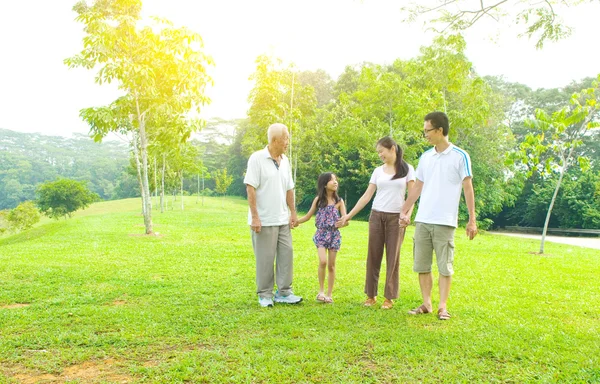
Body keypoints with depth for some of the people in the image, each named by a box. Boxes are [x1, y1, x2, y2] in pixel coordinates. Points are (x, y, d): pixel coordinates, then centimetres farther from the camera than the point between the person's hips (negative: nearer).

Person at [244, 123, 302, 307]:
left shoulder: (285, 160, 9)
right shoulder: (257, 158, -11)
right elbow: (250, 188, -14)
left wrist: (293, 212, 10)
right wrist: (254, 216, -18)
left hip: (283, 219, 6)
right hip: (264, 220, -6)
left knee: (286, 254, 7)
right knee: (265, 258, 2)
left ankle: (284, 292, 18)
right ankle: (265, 295, 15)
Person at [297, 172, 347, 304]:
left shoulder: (339, 201, 3)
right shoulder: (318, 200, 2)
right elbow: (307, 216, 8)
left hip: (334, 234, 1)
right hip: (321, 234, -1)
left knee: (331, 265, 4)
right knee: (323, 261, -18)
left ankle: (329, 294, 15)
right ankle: (321, 291, -1)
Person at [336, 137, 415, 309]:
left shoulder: (407, 169, 1)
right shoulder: (378, 171, 8)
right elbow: (366, 196, 7)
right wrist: (349, 215, 3)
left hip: (396, 217, -3)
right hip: (377, 216, 3)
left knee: (393, 257, 2)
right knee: (373, 256, 4)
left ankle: (389, 297, 11)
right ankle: (371, 295, 14)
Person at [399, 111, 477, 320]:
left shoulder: (460, 156, -3)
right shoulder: (425, 157, 11)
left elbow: (468, 188, -4)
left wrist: (472, 219, -7)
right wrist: (404, 211, 15)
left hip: (445, 221, -5)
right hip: (422, 220, 5)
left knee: (445, 266, 2)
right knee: (421, 265, 7)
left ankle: (443, 306, 12)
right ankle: (426, 304, 18)